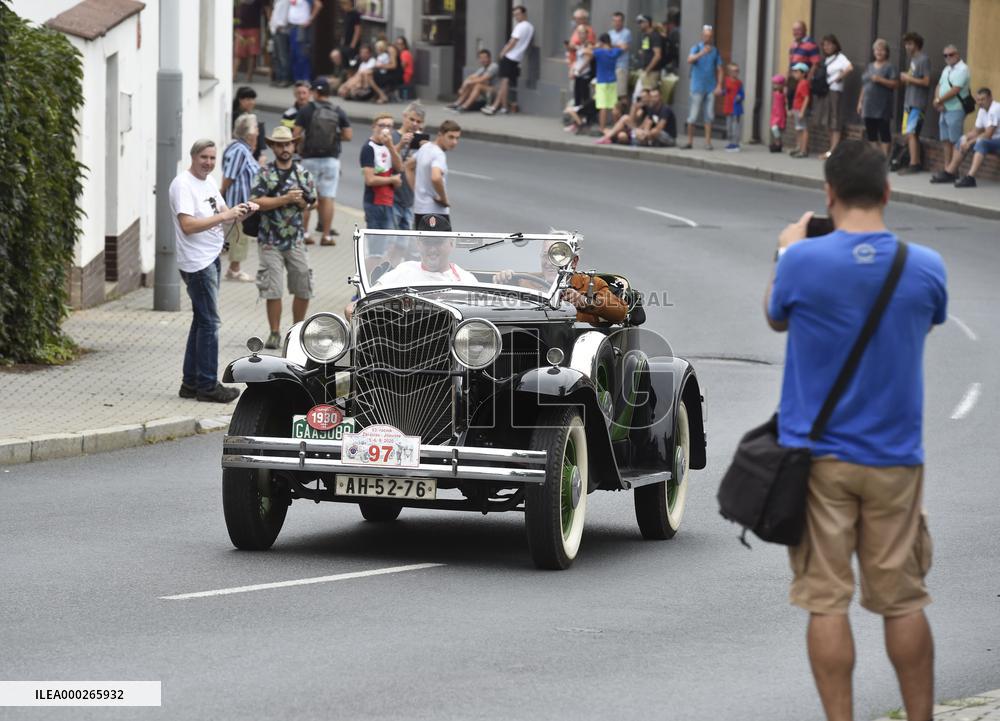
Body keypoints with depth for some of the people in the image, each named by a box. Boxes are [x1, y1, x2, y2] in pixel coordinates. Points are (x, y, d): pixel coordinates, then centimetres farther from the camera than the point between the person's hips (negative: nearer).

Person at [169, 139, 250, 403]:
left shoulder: (209, 181, 14)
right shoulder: (183, 185, -14)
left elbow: (224, 212, 20)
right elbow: (188, 225, -24)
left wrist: (241, 213, -2)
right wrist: (224, 216, -26)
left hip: (211, 259, 10)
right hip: (196, 263, -10)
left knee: (202, 321, 13)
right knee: (209, 322, -8)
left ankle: (191, 383, 19)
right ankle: (207, 385, -3)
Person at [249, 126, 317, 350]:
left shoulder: (303, 174, 6)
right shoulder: (265, 174, -2)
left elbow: (308, 202, 4)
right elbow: (257, 202, -13)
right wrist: (286, 199, -18)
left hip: (296, 241, 3)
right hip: (270, 241, -3)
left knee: (303, 289, 5)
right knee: (272, 290, -2)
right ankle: (274, 333, 8)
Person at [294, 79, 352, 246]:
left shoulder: (306, 110, -5)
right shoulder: (338, 112, 1)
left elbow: (296, 134, -8)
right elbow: (348, 136, -1)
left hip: (310, 158, -1)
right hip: (331, 159, 1)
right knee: (327, 198, 3)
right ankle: (326, 235, 1)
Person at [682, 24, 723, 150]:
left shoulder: (715, 51, 8)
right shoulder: (696, 48, 0)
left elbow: (719, 69, 8)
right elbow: (689, 60, -20)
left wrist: (719, 86, -3)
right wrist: (702, 53, -35)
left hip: (711, 88, 2)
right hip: (698, 87, -2)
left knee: (709, 116, 1)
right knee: (693, 116, -2)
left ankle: (708, 142, 4)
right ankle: (690, 142, 6)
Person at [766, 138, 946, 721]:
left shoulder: (804, 261, -13)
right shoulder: (925, 267, -7)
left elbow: (777, 319, 7)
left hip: (819, 455, -2)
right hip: (894, 456, 2)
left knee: (827, 601, 3)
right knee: (904, 602, 11)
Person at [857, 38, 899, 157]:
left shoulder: (890, 67, -1)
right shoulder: (870, 66, 18)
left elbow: (895, 84, -11)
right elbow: (864, 86, 20)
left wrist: (881, 80, -19)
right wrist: (860, 102, 17)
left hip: (882, 107, -6)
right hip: (869, 107, 6)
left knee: (884, 133, -6)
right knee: (871, 134, 7)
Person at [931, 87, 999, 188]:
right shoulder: (982, 111, 10)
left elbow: (988, 135, -26)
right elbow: (976, 131, 9)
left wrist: (970, 142, -19)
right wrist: (965, 139, -12)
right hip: (990, 139, 10)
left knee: (981, 143, -37)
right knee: (963, 141, 8)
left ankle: (970, 178, -47)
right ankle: (949, 173, 7)